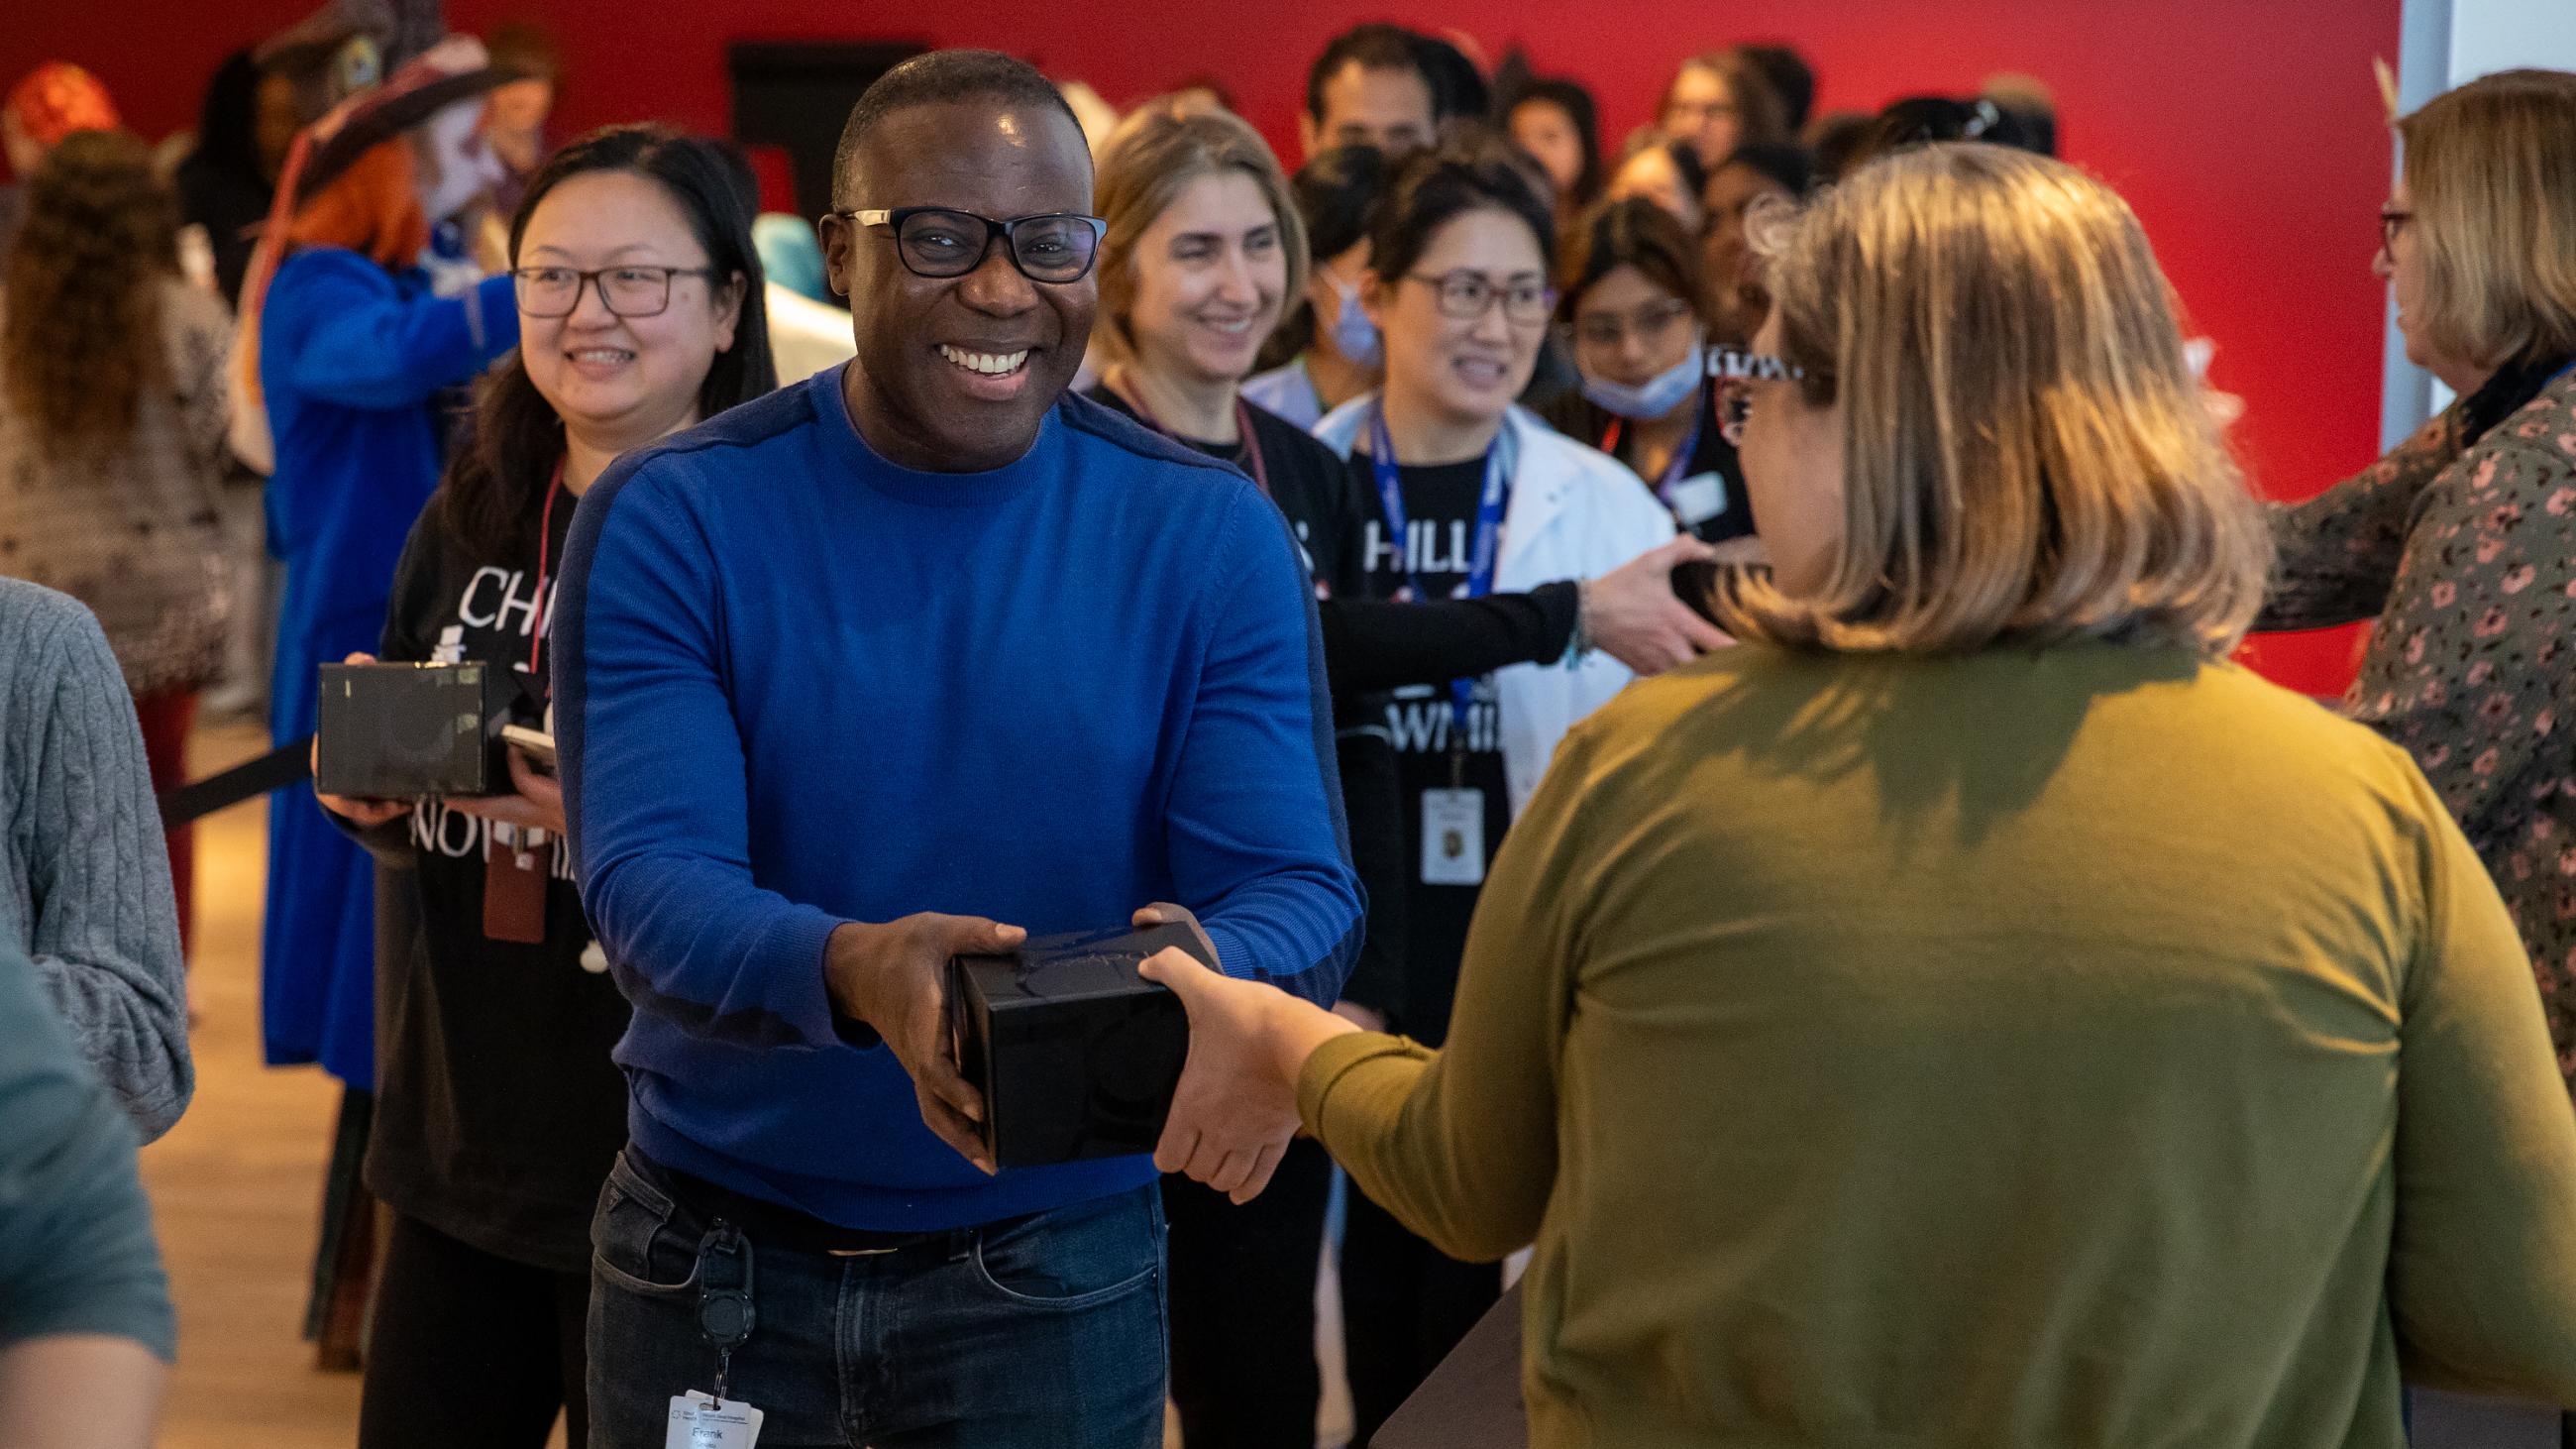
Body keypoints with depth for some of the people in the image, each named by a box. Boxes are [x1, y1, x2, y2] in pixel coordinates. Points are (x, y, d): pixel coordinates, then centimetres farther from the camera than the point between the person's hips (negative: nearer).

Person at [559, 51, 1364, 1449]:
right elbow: (643, 877, -18)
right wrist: (850, 971, -40)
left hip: (1058, 1273, 0)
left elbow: (1298, 885, -10)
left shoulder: (1208, 537, -5)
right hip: (713, 1263, 0)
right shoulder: (672, 520, -9)